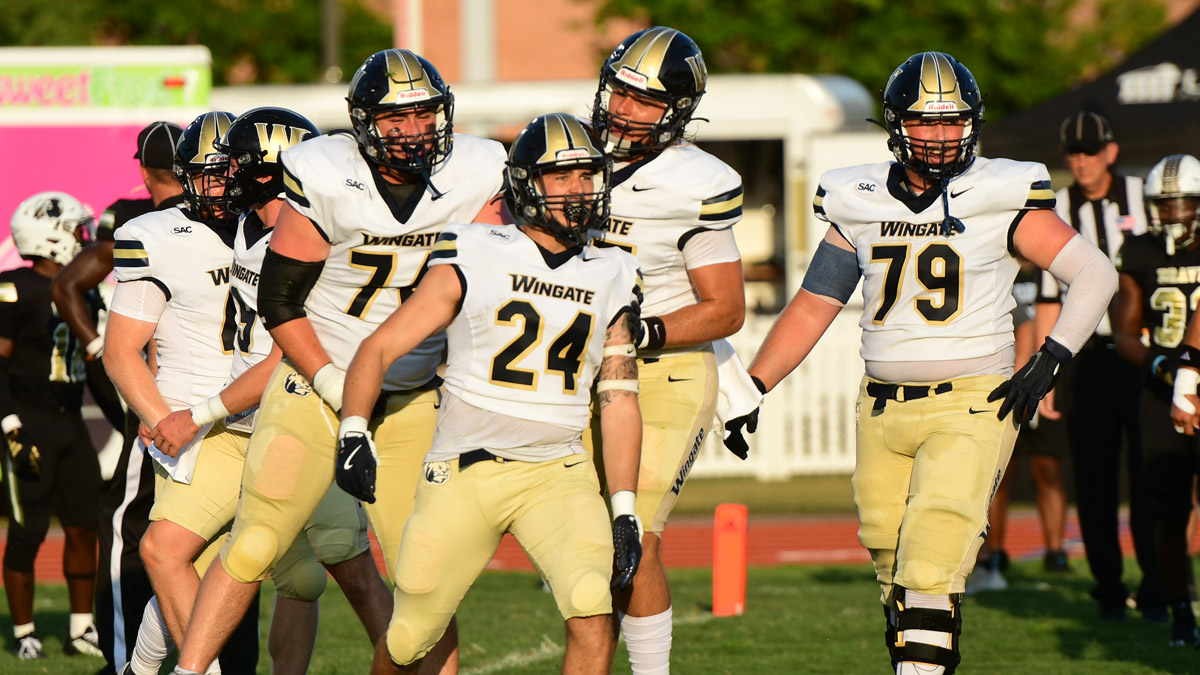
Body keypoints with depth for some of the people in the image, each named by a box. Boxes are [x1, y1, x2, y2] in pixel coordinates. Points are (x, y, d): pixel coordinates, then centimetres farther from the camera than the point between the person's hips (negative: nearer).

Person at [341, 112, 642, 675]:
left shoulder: (611, 279, 8)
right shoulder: (474, 260, -3)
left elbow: (619, 398, 10)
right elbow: (378, 348, -3)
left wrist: (624, 509, 3)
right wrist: (353, 431, -19)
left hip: (557, 472, 2)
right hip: (463, 473, -2)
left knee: (592, 608, -25)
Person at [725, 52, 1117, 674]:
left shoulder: (1000, 198, -4)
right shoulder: (859, 203, 7)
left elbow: (1096, 275, -3)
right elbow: (813, 306, 12)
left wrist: (1050, 360, -12)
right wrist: (754, 386, 5)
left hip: (971, 406, -4)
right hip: (884, 410, 5)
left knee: (931, 564, -16)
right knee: (893, 563, 9)